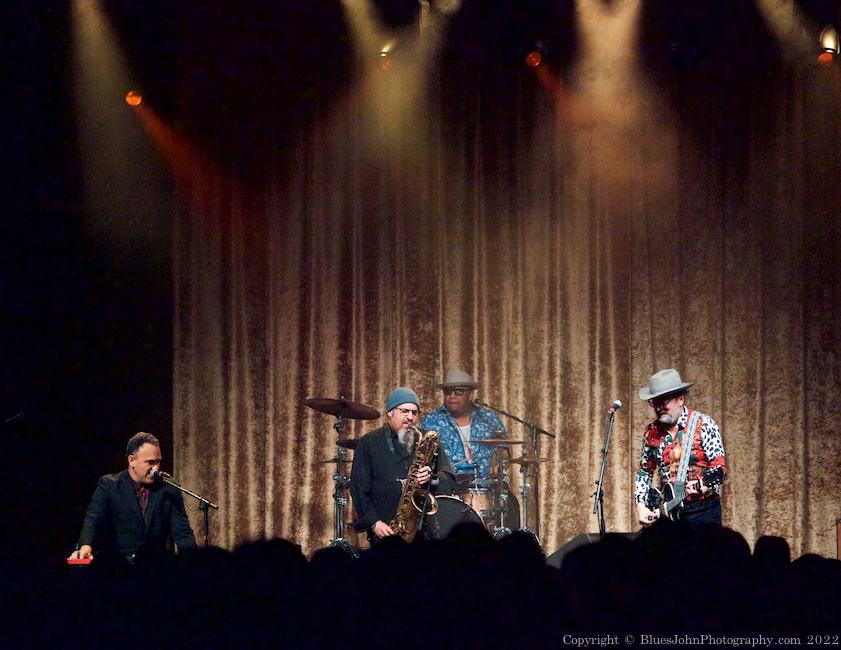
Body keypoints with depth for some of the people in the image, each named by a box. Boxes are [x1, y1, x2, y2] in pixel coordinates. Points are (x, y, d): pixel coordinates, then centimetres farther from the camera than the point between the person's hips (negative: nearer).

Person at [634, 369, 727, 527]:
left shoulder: (703, 425, -7)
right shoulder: (652, 431, 7)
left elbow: (719, 467, -12)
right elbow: (644, 471, 17)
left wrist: (703, 486, -29)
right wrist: (641, 505, 5)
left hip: (702, 510, -4)